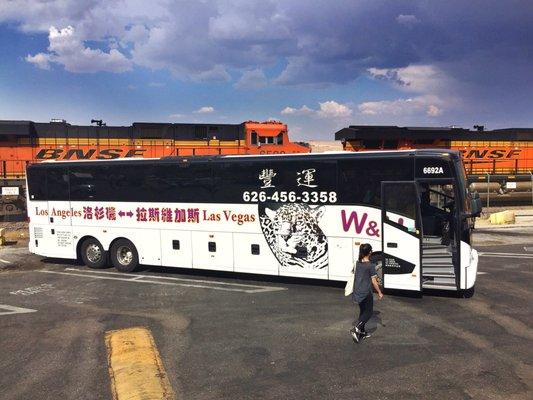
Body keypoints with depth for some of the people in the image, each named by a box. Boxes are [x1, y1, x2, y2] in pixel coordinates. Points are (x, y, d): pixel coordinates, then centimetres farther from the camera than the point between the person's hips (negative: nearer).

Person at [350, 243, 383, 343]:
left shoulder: (358, 263, 2)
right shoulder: (371, 265, -17)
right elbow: (374, 281, -12)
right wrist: (379, 292, 0)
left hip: (357, 292, 7)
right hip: (366, 293, -6)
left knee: (362, 311, 20)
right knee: (368, 312, 7)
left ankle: (362, 332, 26)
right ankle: (356, 328, -9)